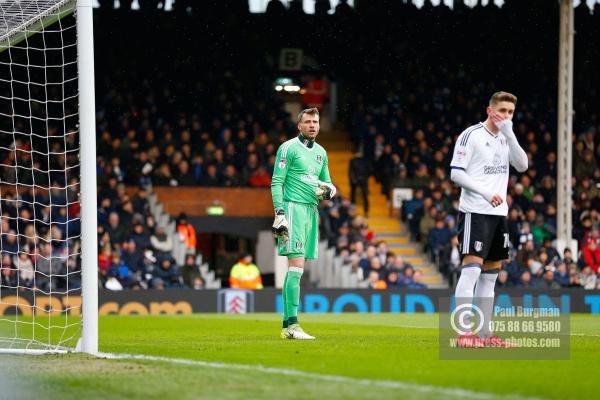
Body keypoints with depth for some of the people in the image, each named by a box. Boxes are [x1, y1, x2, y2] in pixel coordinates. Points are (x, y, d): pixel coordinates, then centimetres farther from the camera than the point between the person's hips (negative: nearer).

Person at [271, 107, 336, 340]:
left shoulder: (321, 152, 18)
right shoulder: (289, 148, -3)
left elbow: (327, 182, 28)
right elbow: (277, 182, -7)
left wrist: (329, 190, 4)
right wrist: (279, 212, -16)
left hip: (312, 211, 7)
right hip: (294, 207, -7)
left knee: (295, 269, 7)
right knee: (296, 265, -15)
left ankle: (286, 325, 8)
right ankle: (292, 325, -20)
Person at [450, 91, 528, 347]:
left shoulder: (506, 138, 15)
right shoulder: (471, 135, -6)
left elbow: (522, 165, 1)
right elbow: (456, 174, -10)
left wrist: (509, 134, -9)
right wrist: (485, 193, -20)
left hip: (498, 212, 8)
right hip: (474, 211, -8)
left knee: (490, 273, 8)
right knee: (472, 268, -15)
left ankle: (485, 334, 12)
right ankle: (463, 334, -17)